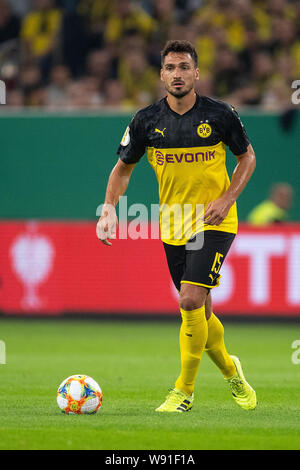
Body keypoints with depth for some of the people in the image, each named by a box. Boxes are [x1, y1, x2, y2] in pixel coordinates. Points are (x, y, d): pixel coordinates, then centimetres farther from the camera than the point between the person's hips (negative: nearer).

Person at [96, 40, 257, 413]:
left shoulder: (220, 115, -8)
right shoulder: (147, 120, -2)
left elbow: (247, 157, 5)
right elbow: (123, 168, 9)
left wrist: (226, 199, -9)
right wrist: (109, 208, -8)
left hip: (214, 224, -4)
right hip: (173, 227, 4)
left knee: (191, 300, -19)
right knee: (200, 311, 11)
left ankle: (184, 390, -7)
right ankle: (231, 371, 38)